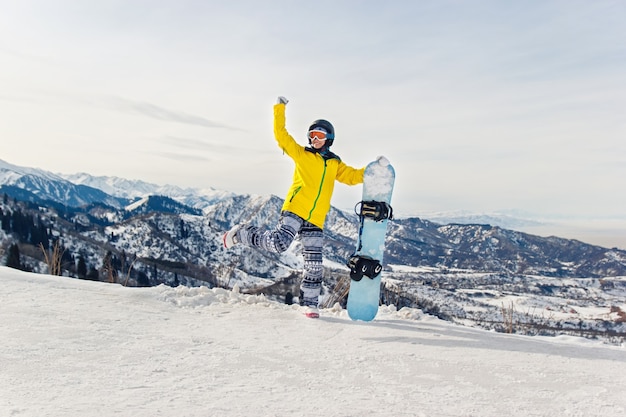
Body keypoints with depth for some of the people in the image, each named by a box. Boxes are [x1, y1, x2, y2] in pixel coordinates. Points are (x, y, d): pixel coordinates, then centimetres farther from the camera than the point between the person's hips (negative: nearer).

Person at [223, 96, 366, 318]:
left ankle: (309, 303, 15)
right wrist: (280, 109, -3)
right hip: (295, 209, -3)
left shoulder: (335, 164, 19)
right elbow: (281, 134, 4)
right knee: (279, 243, -25)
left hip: (316, 220, 4)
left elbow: (353, 176, 22)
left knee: (314, 264, 3)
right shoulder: (301, 154, 10)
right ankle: (240, 233, -1)